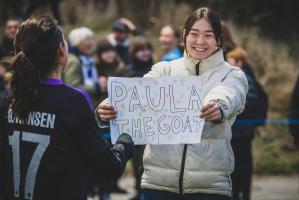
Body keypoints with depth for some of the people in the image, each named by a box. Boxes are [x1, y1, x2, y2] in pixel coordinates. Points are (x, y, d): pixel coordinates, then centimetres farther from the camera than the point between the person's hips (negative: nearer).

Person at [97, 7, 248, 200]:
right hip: (158, 182, 2)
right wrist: (109, 108, -30)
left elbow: (228, 97, -19)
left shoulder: (232, 75, 5)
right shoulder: (164, 70, 11)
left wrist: (219, 108, -44)